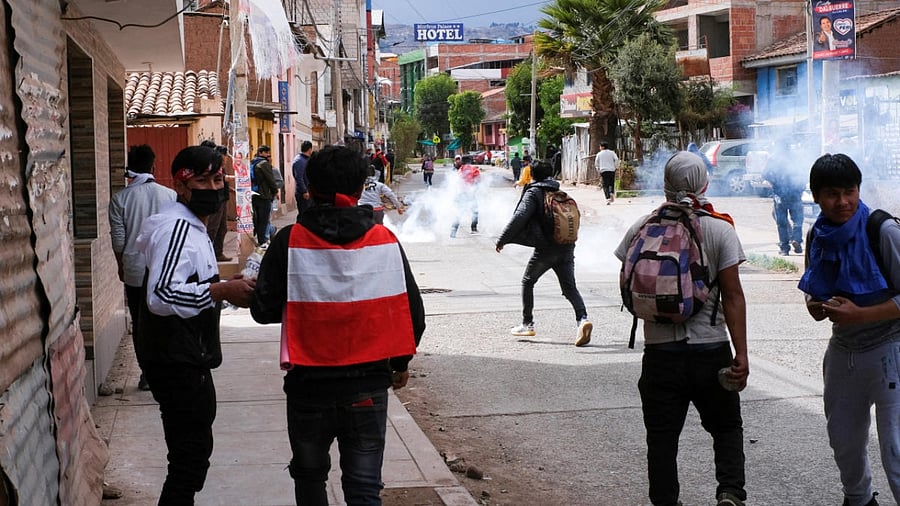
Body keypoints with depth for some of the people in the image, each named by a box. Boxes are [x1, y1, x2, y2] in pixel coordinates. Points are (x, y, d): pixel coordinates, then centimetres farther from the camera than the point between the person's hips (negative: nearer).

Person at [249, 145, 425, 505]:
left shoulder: (290, 242, -9)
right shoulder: (385, 242, -4)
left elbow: (264, 310, -6)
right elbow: (413, 313, 1)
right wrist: (401, 362, 18)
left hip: (309, 385, 0)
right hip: (368, 388, 0)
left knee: (309, 475, 21)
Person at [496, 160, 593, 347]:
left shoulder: (533, 193, -4)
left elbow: (519, 217, -15)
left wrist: (502, 239, -10)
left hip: (546, 248, -5)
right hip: (567, 248, 5)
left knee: (527, 282, 16)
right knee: (570, 287, 4)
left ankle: (527, 324, 18)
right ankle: (582, 319, -21)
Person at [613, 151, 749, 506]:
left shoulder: (643, 228, -1)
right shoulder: (721, 229, -6)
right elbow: (732, 295, -9)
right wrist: (741, 353, -9)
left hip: (660, 352, 1)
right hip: (711, 349, -1)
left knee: (661, 436, 10)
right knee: (726, 427, 15)